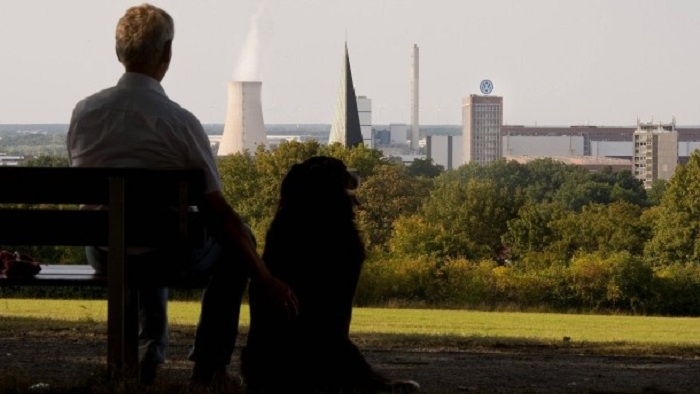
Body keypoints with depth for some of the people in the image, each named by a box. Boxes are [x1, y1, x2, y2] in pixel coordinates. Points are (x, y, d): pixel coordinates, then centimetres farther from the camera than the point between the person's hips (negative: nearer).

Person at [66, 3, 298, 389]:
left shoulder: (84, 111, -7)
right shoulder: (179, 122, -20)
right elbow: (218, 214, -18)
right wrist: (266, 280, -11)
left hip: (102, 256, 5)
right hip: (165, 257, -4)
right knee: (236, 242, 25)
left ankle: (147, 354, 38)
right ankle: (207, 366, 23)